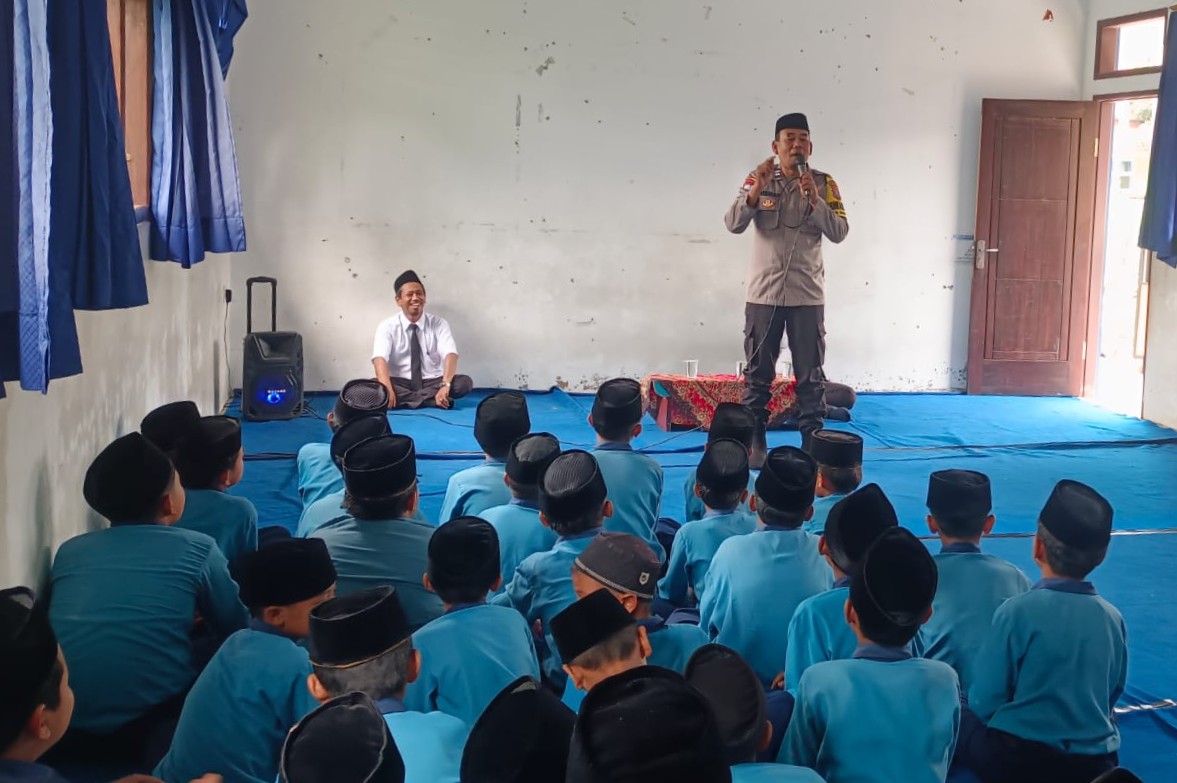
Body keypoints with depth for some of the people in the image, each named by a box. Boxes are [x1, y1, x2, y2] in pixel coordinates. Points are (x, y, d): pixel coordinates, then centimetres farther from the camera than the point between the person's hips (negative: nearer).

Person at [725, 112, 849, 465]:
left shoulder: (824, 184, 0)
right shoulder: (757, 179, 1)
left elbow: (839, 233, -9)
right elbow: (733, 224, -9)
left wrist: (813, 198, -21)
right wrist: (757, 187, -21)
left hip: (807, 296, 0)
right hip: (763, 294, 0)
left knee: (810, 376, 5)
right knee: (758, 374, 7)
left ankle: (812, 442, 13)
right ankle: (754, 442, 16)